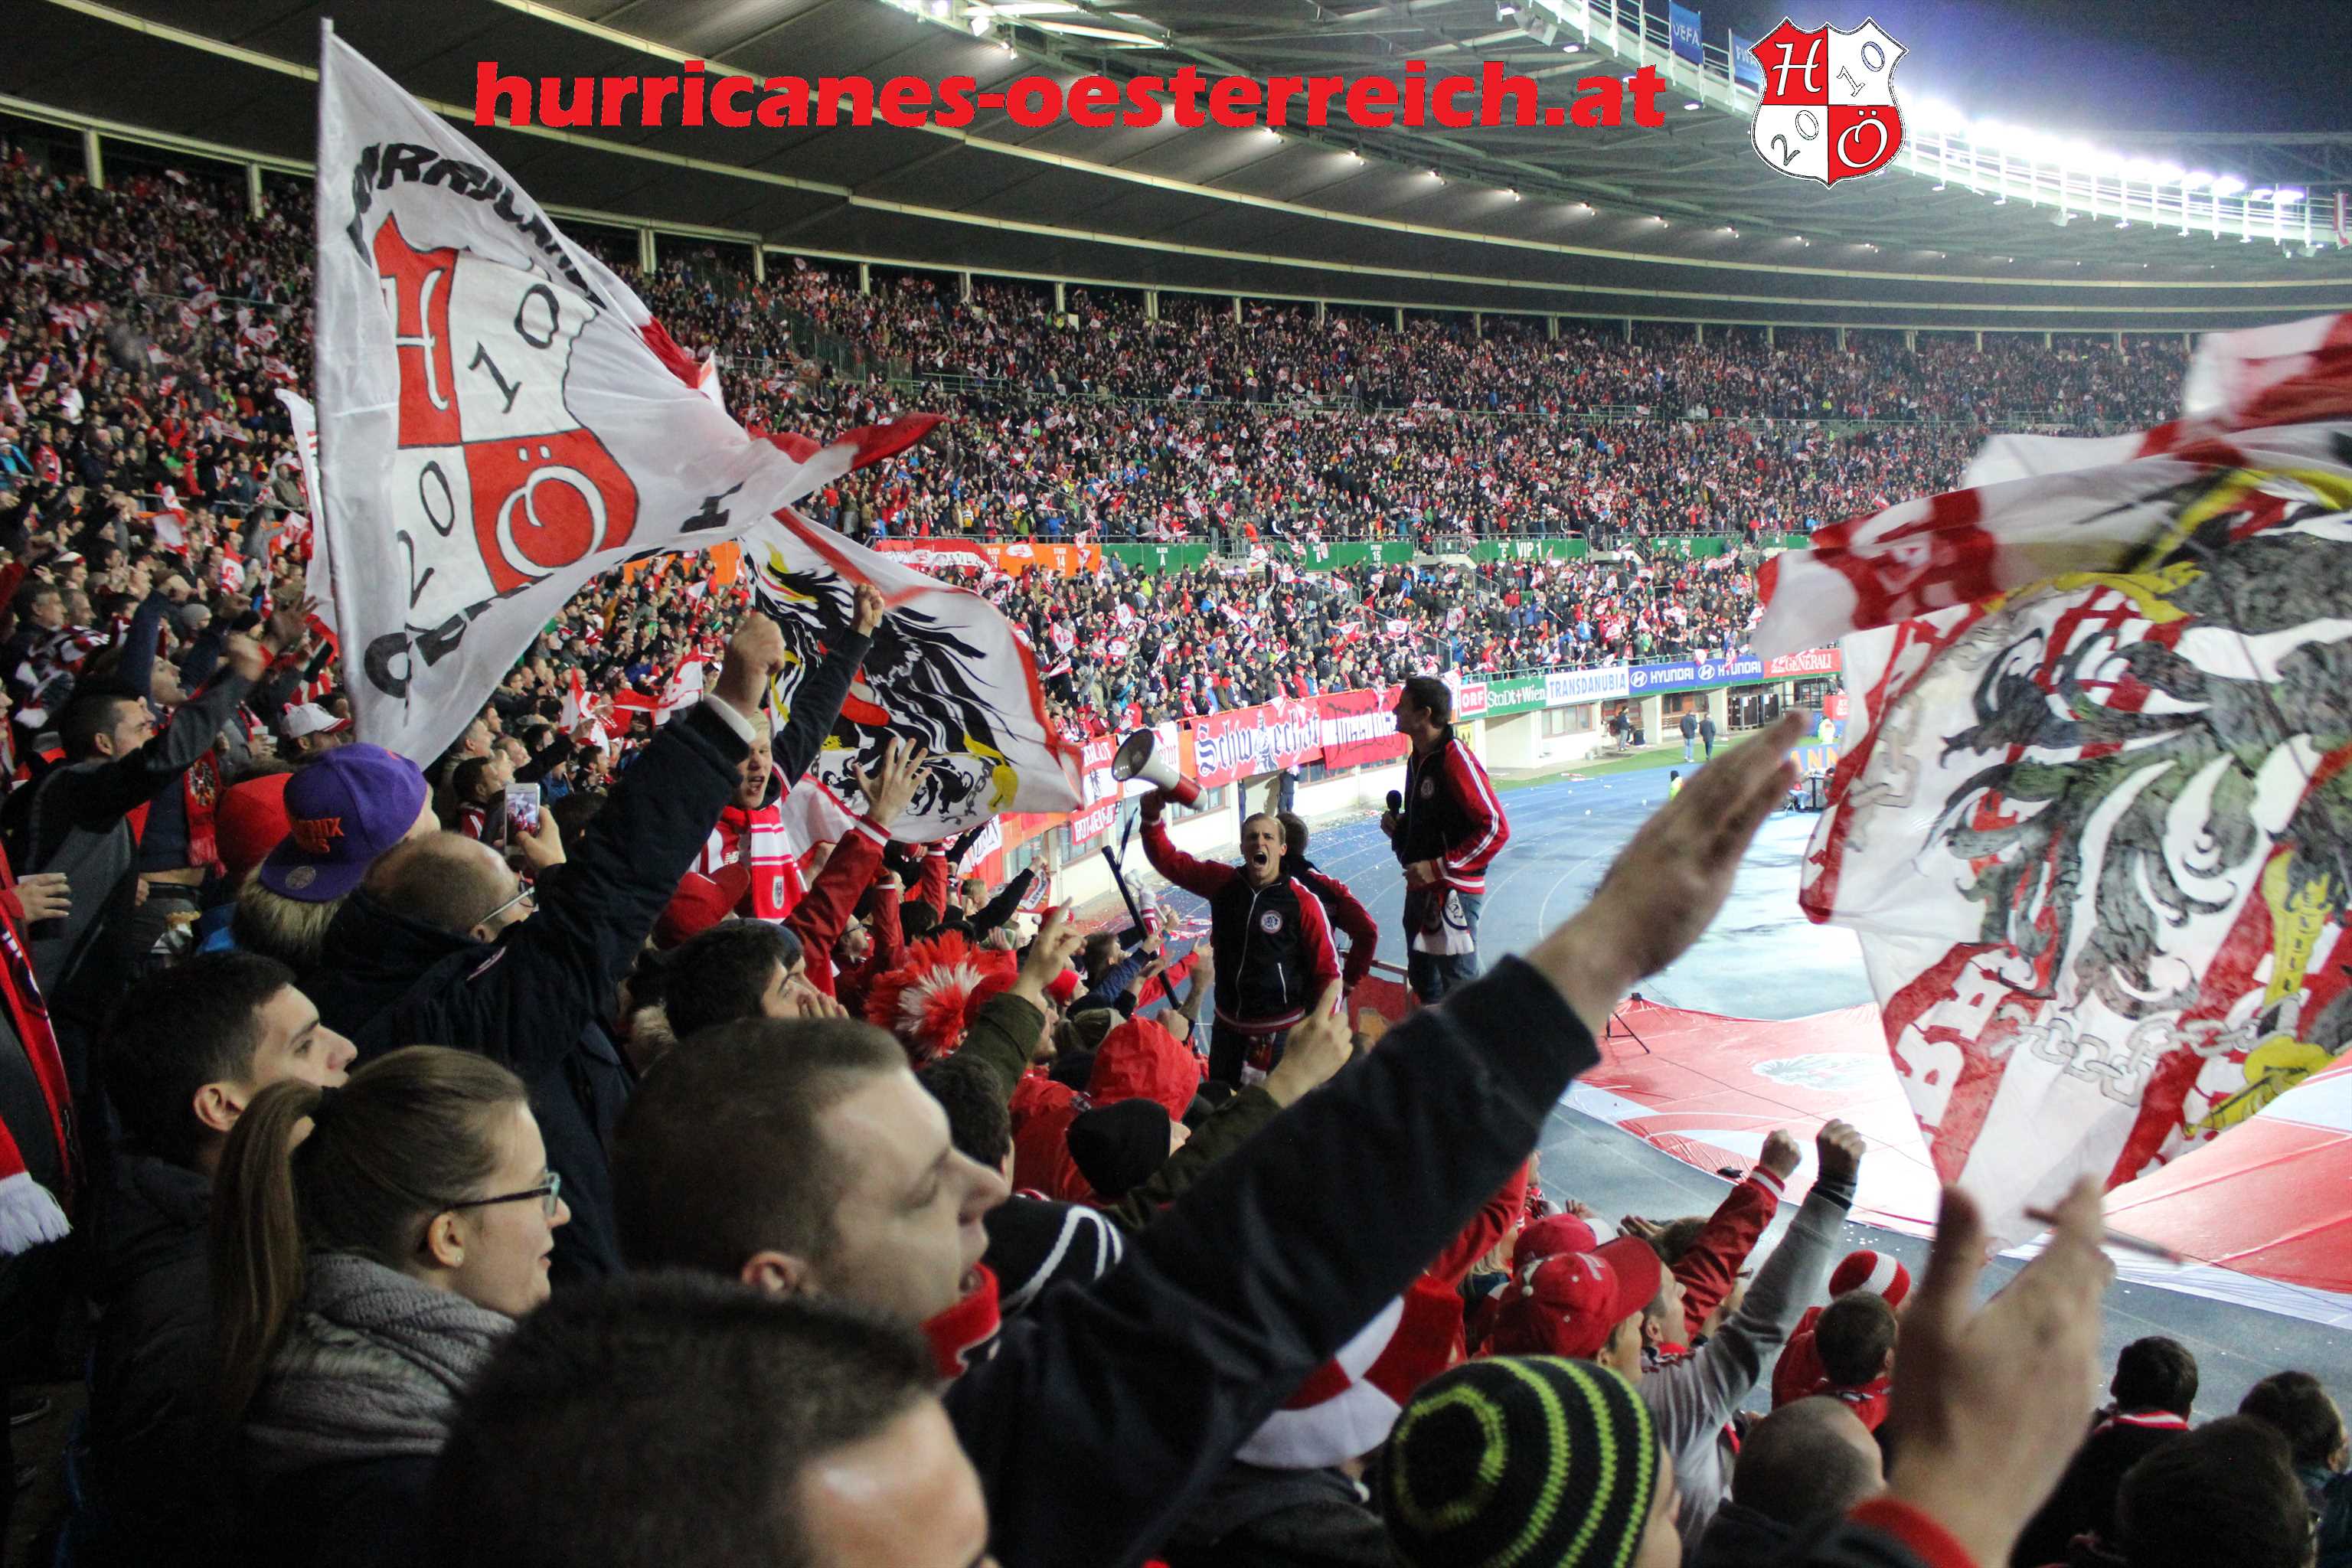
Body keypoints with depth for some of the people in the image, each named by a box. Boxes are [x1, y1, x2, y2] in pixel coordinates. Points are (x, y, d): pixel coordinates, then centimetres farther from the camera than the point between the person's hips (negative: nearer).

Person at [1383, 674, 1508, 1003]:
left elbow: (1496, 828, -21)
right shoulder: (1417, 759, 12)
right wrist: (1398, 825, 5)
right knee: (1422, 980, 16)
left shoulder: (1455, 758, -16)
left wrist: (1438, 868, -22)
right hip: (1419, 889, 9)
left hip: (1453, 892, -9)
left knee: (1460, 984, -4)